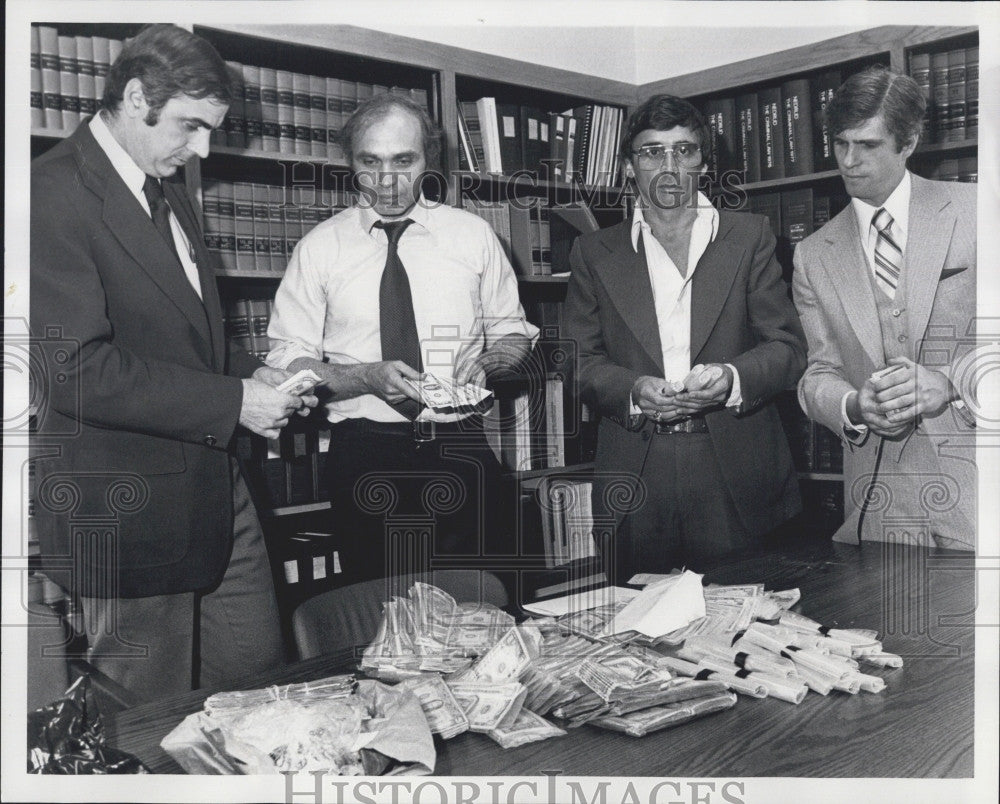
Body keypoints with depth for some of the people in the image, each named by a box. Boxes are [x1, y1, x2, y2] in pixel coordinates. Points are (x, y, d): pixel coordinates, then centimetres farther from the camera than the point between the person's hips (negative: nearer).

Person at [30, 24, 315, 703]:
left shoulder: (169, 190, 14)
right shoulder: (54, 193, -15)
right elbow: (79, 371, -22)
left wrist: (253, 374, 4)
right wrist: (231, 401, -20)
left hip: (215, 491, 8)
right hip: (127, 513, -8)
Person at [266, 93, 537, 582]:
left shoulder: (473, 235, 7)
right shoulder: (319, 248, 3)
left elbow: (514, 335, 16)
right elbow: (286, 361, 0)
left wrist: (486, 359, -7)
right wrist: (367, 377, -16)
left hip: (462, 451, 1)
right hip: (364, 459, -1)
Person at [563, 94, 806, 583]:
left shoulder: (749, 237, 9)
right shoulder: (594, 254, 10)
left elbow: (788, 348, 4)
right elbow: (580, 361, 6)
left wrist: (731, 378, -16)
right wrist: (633, 390, -14)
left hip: (738, 478, 0)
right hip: (635, 480, 0)